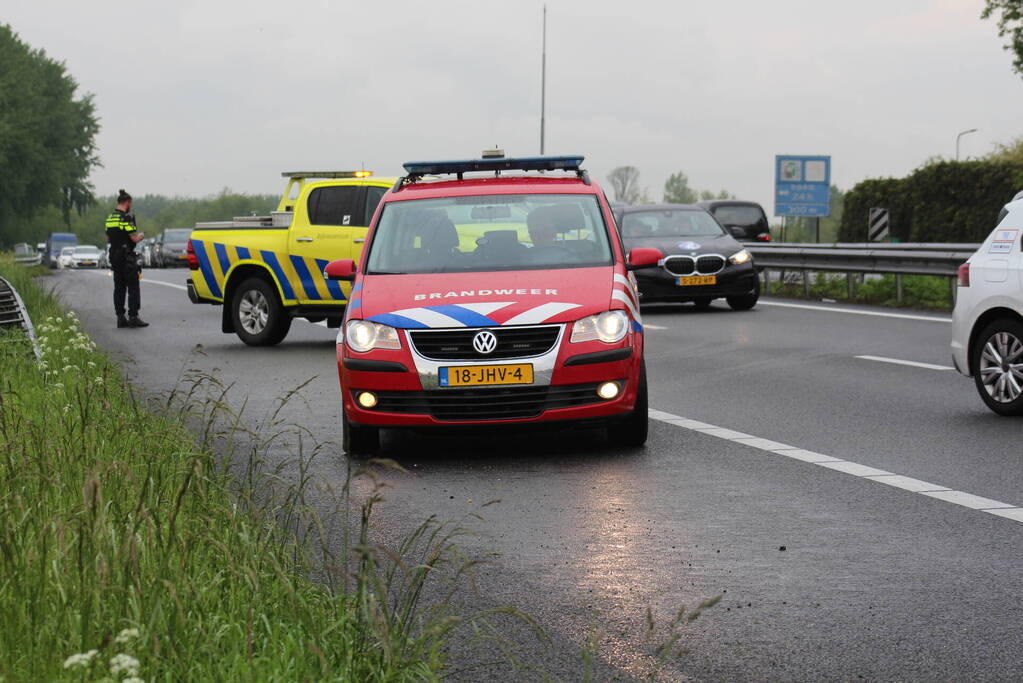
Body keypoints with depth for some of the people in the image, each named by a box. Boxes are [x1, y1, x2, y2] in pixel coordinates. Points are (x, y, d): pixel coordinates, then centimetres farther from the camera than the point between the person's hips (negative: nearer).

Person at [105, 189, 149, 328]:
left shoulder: (110, 218, 12)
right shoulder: (126, 217, -15)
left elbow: (108, 239, 18)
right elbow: (134, 238, -17)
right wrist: (141, 235, 3)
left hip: (114, 257, 8)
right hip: (127, 258, -8)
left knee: (119, 287, 9)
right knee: (133, 288, -4)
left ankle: (120, 318, 8)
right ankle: (133, 317, -8)